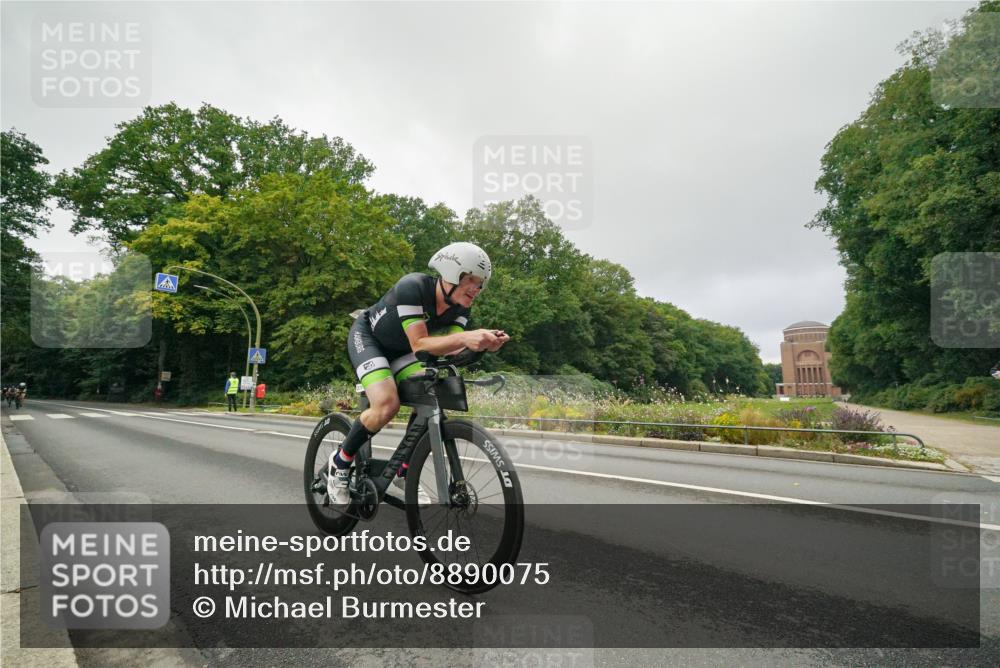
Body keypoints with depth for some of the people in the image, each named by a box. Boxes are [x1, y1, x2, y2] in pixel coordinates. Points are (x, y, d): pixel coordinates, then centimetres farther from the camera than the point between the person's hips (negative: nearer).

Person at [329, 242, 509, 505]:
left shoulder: (461, 305, -16)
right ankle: (339, 464, -2)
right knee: (387, 405, -28)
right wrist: (465, 337, -54)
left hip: (399, 349, 6)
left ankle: (404, 471, 7)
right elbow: (420, 344, -40)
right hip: (366, 337, -6)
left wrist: (482, 343, -43)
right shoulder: (412, 287, -35)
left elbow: (451, 348, -24)